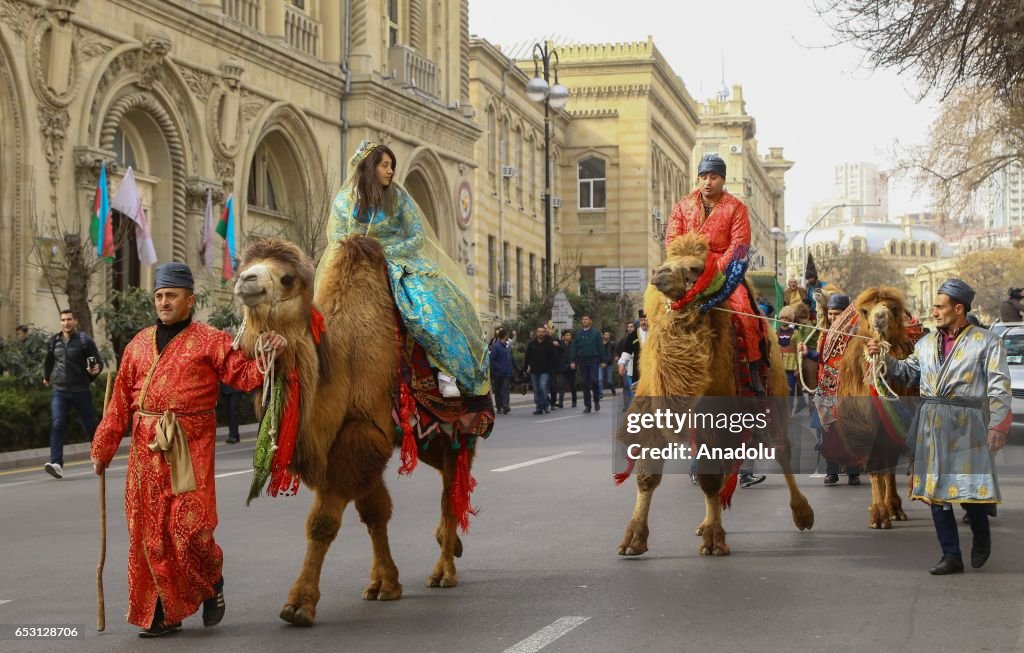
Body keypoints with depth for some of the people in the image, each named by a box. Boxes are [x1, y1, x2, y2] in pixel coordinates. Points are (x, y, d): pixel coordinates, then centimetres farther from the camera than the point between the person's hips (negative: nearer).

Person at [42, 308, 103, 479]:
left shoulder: (84, 340, -3)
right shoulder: (54, 341, 8)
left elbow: (98, 361, -3)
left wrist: (96, 369, -26)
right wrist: (46, 377, 39)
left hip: (80, 391, -2)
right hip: (59, 391, 2)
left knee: (90, 426, 7)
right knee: (57, 425, -15)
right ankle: (56, 464, -23)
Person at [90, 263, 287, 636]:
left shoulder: (210, 341, 3)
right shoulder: (138, 345, 15)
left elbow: (244, 375, -6)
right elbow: (121, 403, 17)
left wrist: (269, 355, -24)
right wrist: (103, 447, 15)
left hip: (191, 448, -4)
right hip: (147, 449, 4)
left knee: (190, 526, -11)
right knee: (151, 530, 4)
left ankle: (212, 584, 20)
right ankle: (164, 612, 15)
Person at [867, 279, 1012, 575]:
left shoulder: (986, 342, -2)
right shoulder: (927, 343, 14)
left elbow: (999, 387, -6)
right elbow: (907, 373, 20)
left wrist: (997, 426, -14)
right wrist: (884, 357, 4)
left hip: (966, 426, -5)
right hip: (931, 425, 5)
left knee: (972, 488, -5)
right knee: (935, 489, 5)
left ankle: (981, 538, 26)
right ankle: (952, 556, 13)